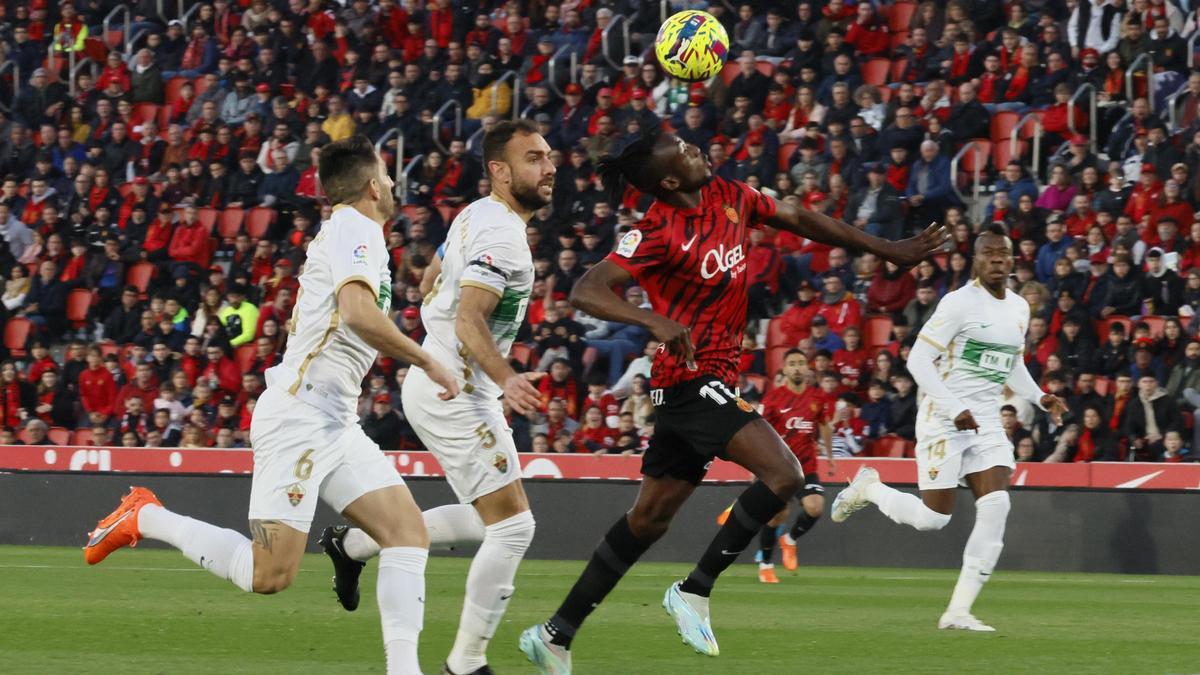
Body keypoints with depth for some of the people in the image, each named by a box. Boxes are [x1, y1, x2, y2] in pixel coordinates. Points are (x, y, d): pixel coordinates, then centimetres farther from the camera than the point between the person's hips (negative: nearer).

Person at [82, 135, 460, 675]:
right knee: (270, 574, -13)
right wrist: (428, 362, -19)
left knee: (409, 532, -3)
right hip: (298, 418, -10)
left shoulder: (350, 232, 19)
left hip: (334, 423, 10)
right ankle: (145, 518, 4)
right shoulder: (355, 228, -10)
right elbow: (359, 313, -26)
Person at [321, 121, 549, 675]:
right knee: (513, 526, -10)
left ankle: (354, 545, 27)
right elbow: (469, 319, -29)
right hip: (455, 395, -10)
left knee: (490, 522, 18)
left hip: (435, 380, 10)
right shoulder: (502, 235, -18)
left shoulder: (475, 216, 12)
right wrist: (506, 380, -43)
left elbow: (434, 304, 23)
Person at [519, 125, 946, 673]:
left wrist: (891, 251, 19)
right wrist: (654, 320, -40)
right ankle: (694, 590, -8)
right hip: (693, 378, -9)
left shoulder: (727, 197, 4)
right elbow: (586, 292, -25)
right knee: (783, 476, -18)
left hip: (707, 383, 9)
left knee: (649, 518, 13)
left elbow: (798, 220, 18)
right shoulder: (659, 234, -19)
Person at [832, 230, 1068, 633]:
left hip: (987, 423, 6)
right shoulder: (959, 303, -12)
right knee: (934, 517, -7)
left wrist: (1039, 398, 8)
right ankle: (868, 488, 24)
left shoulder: (1019, 309, 11)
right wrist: (955, 410, -21)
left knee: (995, 508, -11)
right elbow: (918, 361, -14)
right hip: (944, 420, -6)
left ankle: (958, 612, -6)